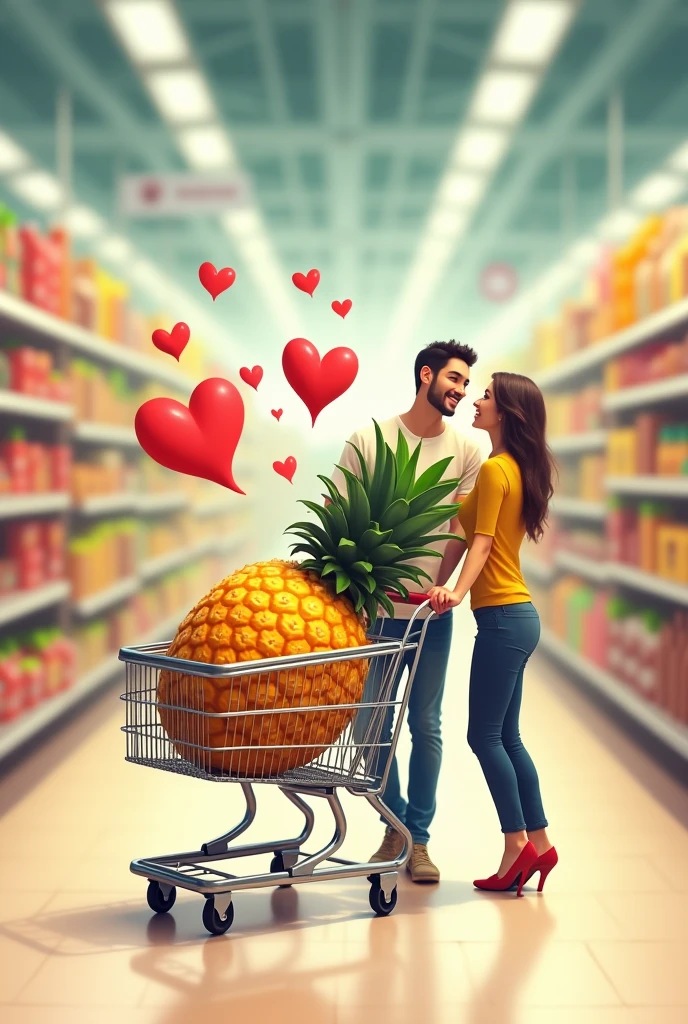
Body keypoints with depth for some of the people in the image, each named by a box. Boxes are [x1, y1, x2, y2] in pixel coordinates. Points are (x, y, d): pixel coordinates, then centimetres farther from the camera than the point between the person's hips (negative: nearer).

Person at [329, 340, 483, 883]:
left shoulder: (465, 450, 3)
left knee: (426, 724, 6)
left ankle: (419, 837, 15)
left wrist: (436, 586, -13)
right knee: (373, 719, 6)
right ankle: (396, 825, 24)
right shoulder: (369, 440, -1)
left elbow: (462, 531, 0)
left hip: (431, 610, 1)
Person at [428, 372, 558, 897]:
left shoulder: (494, 469, -12)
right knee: (506, 737, 12)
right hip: (518, 616, 10)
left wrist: (458, 591, -33)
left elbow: (482, 542, -21)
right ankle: (538, 842, 15)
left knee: (485, 735, -4)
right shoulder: (519, 470, 15)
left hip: (503, 617, -10)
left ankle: (518, 843, 1)